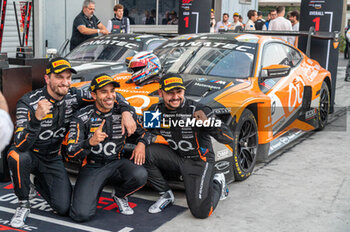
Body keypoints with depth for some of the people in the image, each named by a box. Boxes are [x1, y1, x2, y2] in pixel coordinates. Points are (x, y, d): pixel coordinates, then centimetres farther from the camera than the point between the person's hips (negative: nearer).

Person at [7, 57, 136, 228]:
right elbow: (21, 145, -34)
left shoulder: (73, 96, -12)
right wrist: (37, 118, -50)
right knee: (18, 157, -39)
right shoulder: (28, 102, -25)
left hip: (53, 159, 3)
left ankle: (39, 183, 23)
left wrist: (126, 112, -21)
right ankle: (23, 205, -11)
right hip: (29, 155, -3)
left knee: (65, 208, -10)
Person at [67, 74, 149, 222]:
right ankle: (93, 192, 15)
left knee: (140, 175, -31)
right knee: (81, 214, -22)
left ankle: (119, 195, 4)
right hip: (92, 167, -2)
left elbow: (141, 132, 17)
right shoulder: (82, 117, -9)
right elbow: (72, 154, -14)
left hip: (117, 163, 2)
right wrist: (91, 142, -34)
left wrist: (141, 143, -7)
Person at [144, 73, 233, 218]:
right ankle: (166, 194, -1)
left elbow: (228, 139, -21)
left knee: (201, 212, -18)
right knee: (145, 152, -22)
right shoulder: (156, 110, -6)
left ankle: (217, 183, 16)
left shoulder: (198, 110, -20)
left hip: (199, 161, -4)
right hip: (176, 157, 4)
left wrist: (207, 122, -38)